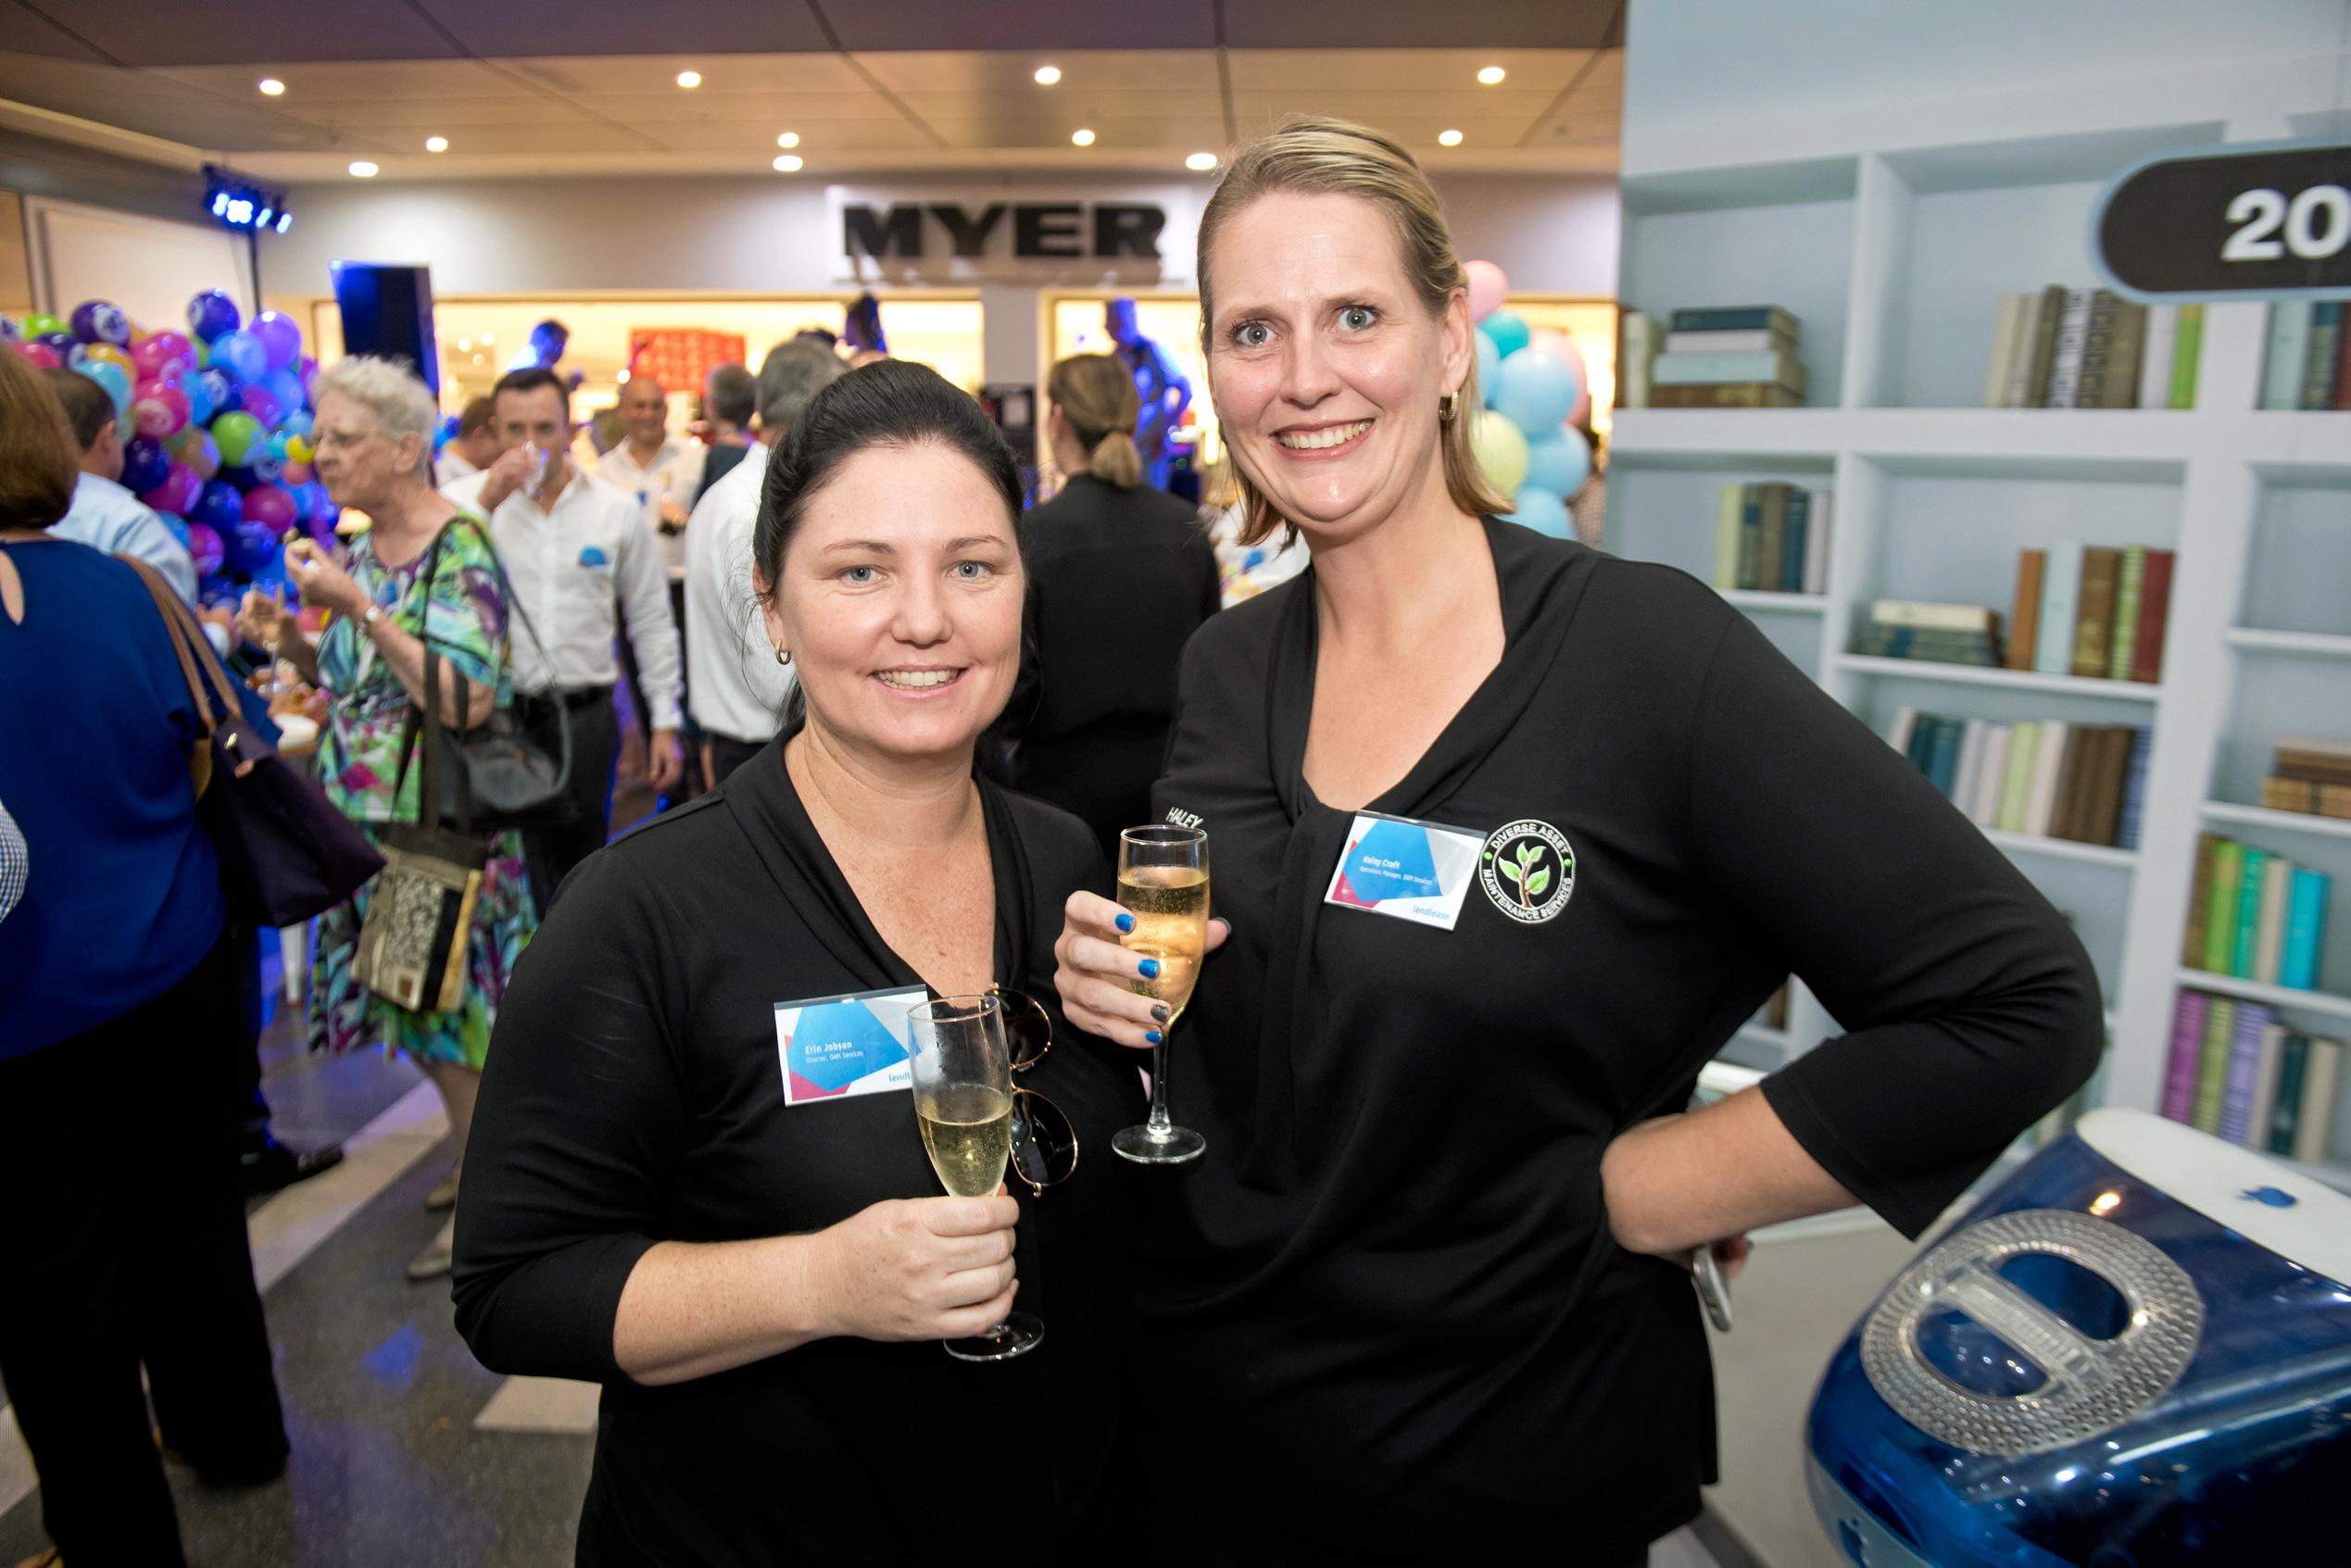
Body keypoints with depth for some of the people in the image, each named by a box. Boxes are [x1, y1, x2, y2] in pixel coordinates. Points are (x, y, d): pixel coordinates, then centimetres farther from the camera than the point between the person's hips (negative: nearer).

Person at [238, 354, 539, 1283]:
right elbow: (356, 686, 17)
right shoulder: (359, 551, 9)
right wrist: (290, 643, -1)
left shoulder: (459, 550, -15)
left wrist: (360, 608, -25)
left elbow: (467, 700, -24)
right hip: (368, 817, 8)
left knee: (455, 1007, 3)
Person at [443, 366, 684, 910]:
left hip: (587, 716, 1)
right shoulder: (464, 499, 0)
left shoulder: (617, 509, 3)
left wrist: (665, 722, 6)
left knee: (583, 866, 13)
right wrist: (488, 499, -20)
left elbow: (651, 623, 8)